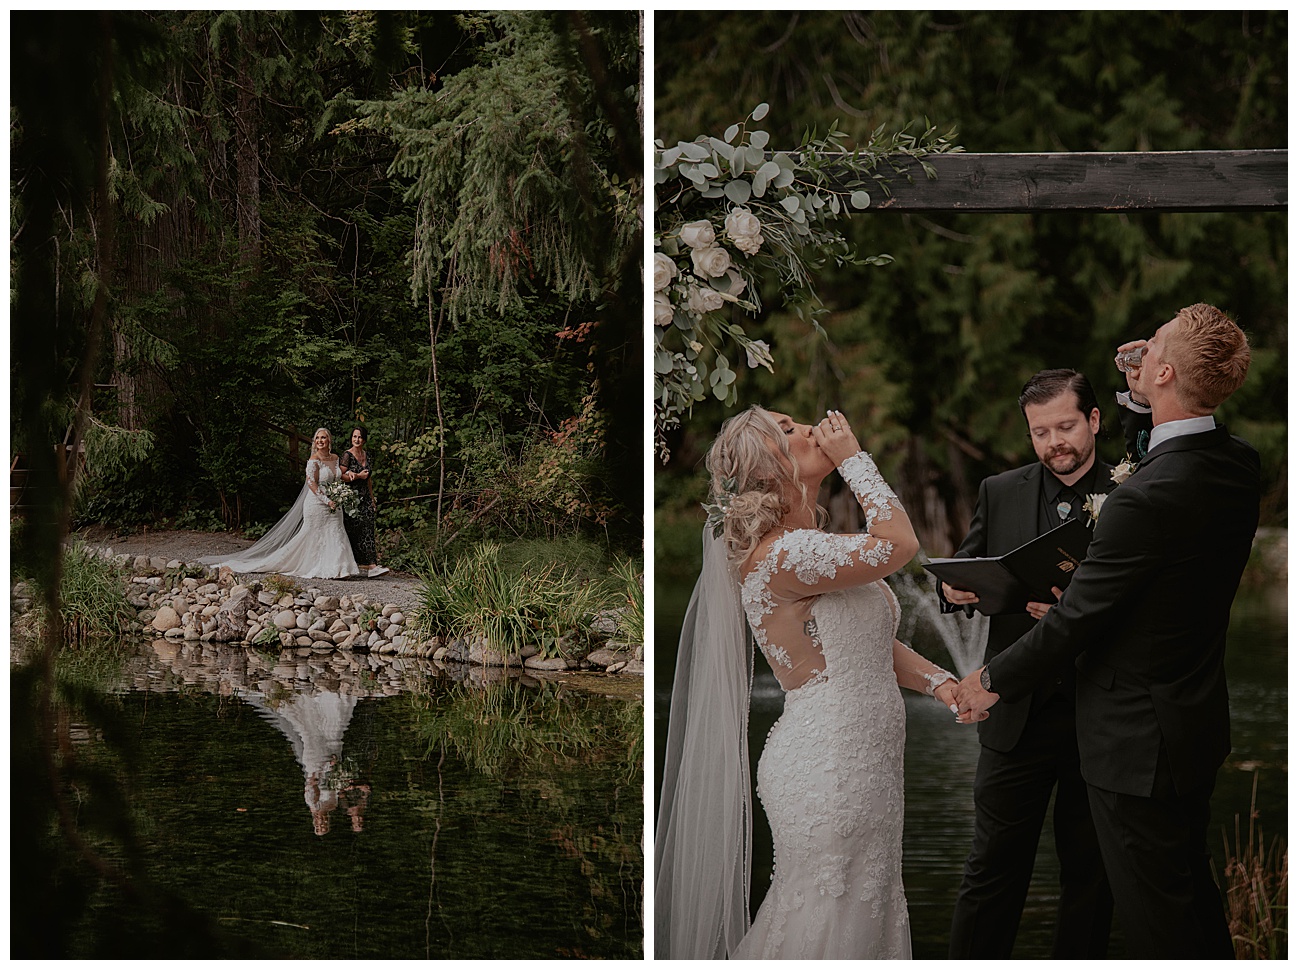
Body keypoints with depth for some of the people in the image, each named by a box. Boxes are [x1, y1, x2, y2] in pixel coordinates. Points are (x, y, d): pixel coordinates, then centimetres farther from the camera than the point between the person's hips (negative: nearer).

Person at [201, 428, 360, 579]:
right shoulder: (314, 460, -11)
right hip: (316, 504, -6)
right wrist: (327, 500, -19)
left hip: (333, 505, 6)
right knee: (314, 537, -2)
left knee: (336, 536, 2)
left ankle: (336, 570, 6)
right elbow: (312, 484, -16)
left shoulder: (335, 458, 10)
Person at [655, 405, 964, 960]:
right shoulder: (779, 555, -19)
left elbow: (872, 643, 15)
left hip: (861, 768, 10)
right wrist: (853, 458, -12)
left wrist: (941, 684, 0)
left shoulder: (815, 550, 13)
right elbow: (899, 544, -22)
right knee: (829, 933, 0)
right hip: (827, 773, -10)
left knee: (868, 919, 17)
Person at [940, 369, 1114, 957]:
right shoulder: (1000, 494, 8)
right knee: (992, 870, 4)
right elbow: (963, 580, 9)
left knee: (1090, 874, 10)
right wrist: (954, 589, -15)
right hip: (1019, 716, 2)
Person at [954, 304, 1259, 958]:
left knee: (1155, 926, 4)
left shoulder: (1146, 499, -29)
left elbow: (1074, 617, -19)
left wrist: (994, 679, -4)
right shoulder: (1239, 465, -3)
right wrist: (1140, 404, 7)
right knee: (1194, 893, 24)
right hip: (1199, 725, 9)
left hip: (1138, 743, -9)